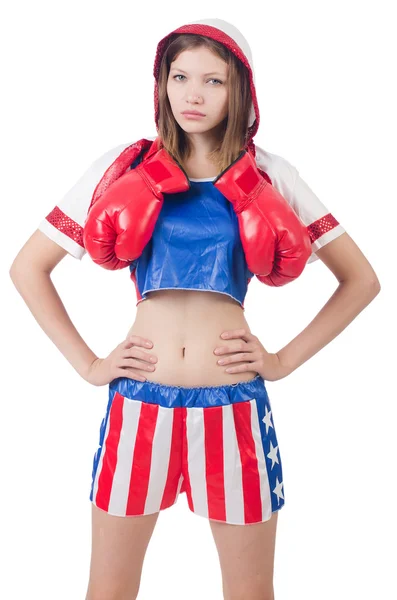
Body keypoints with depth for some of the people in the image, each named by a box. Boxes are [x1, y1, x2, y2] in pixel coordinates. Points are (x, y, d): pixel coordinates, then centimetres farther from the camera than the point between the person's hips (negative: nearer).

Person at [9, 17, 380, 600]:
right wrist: (87, 364, -1)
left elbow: (361, 278, 9)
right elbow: (27, 267, 6)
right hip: (137, 405, 0)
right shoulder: (122, 168, 3)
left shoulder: (271, 177, 4)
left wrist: (285, 360, 0)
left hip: (235, 409, 0)